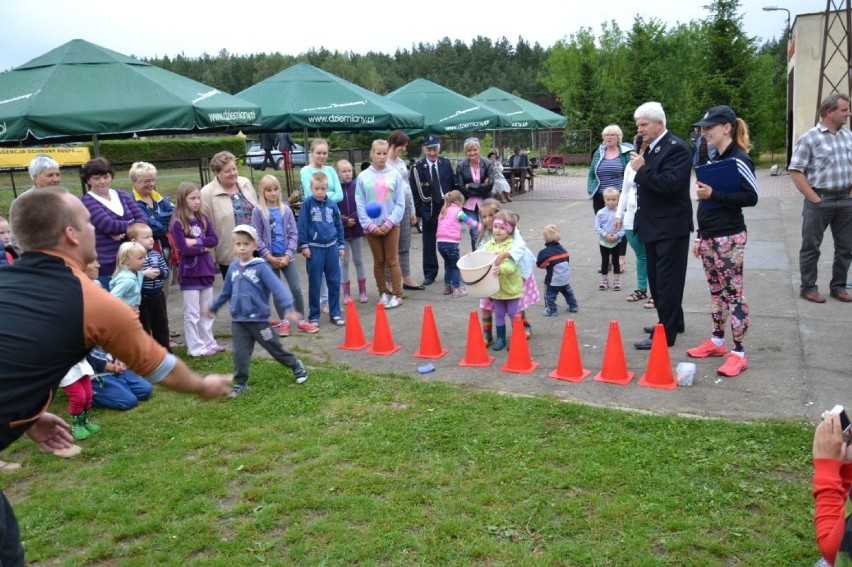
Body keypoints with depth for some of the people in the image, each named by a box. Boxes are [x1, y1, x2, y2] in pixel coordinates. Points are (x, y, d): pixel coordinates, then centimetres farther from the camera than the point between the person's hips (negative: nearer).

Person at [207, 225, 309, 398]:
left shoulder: (261, 267, -13)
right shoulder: (233, 268, 4)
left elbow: (277, 287, -21)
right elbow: (225, 292, 19)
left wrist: (288, 308, -33)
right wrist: (213, 307, 28)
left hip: (258, 319, -4)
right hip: (238, 321, 4)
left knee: (275, 348, 10)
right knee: (240, 354, 3)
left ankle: (296, 366, 31)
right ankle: (240, 383, 19)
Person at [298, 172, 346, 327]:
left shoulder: (331, 204, 4)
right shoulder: (307, 203, -4)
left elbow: (338, 225, 13)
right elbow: (302, 225, -4)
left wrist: (341, 245, 13)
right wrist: (304, 245, -6)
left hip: (331, 247, 3)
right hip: (314, 248, -3)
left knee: (334, 282, 7)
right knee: (314, 284, 5)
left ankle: (335, 313, 18)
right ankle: (314, 316, 15)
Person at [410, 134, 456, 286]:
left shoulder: (446, 163, 3)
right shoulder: (417, 168, -5)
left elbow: (453, 185, 7)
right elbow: (414, 192, -5)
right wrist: (418, 211, -12)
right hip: (429, 209, -2)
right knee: (429, 243, 4)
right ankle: (430, 274, 14)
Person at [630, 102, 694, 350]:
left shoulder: (677, 148, -15)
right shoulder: (650, 147, 12)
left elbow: (670, 183, -26)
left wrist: (642, 168, -21)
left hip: (671, 228, -9)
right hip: (653, 225, 9)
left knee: (667, 281, -3)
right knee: (657, 279, 17)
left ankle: (666, 334, 3)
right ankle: (672, 322, 31)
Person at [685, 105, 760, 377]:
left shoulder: (739, 159, -10)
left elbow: (751, 198, -17)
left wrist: (713, 194, -22)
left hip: (729, 238, -8)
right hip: (710, 237, 8)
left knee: (733, 293, -4)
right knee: (716, 291, 15)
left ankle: (738, 353, 2)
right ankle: (717, 342, 26)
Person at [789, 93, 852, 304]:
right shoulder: (810, 138, -9)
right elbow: (796, 171, -12)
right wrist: (814, 198, -13)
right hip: (820, 201, -6)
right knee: (811, 246, 3)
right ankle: (808, 287, 14)